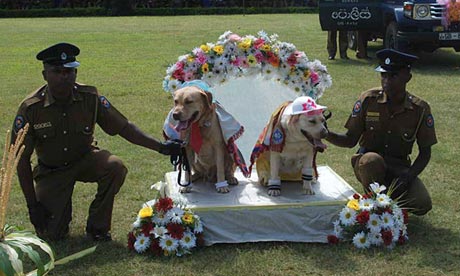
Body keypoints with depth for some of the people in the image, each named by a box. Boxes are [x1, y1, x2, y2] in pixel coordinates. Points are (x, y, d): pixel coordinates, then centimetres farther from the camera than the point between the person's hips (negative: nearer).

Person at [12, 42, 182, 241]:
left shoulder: (90, 97, -17)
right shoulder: (30, 108, -20)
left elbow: (123, 127, -11)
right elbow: (22, 159, -12)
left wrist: (160, 147, -23)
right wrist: (32, 204, -14)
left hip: (85, 159, 1)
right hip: (51, 170, -1)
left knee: (115, 167, -32)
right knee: (50, 233, -13)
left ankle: (97, 226, -9)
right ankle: (61, 204, 25)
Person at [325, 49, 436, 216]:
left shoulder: (420, 109, -8)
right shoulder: (368, 100, -10)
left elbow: (425, 152, -1)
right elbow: (350, 140, -7)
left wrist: (409, 176, -19)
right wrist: (326, 134, -27)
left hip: (399, 168, 1)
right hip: (368, 165, -1)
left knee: (423, 205, -23)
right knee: (372, 160, -38)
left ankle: (389, 196, 10)